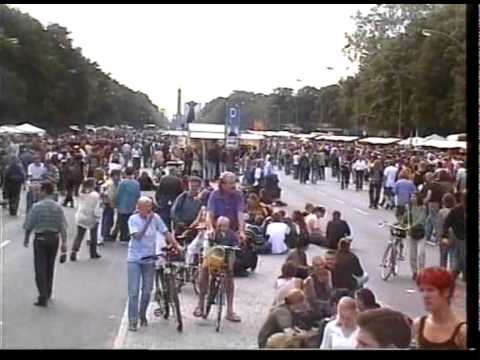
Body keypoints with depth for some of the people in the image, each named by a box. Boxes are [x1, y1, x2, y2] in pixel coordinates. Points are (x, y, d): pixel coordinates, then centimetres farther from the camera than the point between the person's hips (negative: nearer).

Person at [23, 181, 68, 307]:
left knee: (40, 268, -1)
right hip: (54, 238, 4)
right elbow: (63, 227, -5)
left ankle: (43, 297, -9)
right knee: (50, 267, 17)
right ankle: (48, 294, 29)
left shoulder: (36, 207, -13)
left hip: (40, 238, -4)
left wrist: (26, 239, 8)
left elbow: (29, 225, -7)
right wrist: (64, 242, -1)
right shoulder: (58, 207, -4)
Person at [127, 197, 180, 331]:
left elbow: (165, 232, 2)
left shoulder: (155, 218, -2)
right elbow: (138, 236, -21)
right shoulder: (133, 219, -9)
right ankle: (132, 321, 2)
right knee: (133, 291, -4)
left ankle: (143, 316, 29)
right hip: (135, 259, -2)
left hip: (149, 259, 3)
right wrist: (148, 221, -26)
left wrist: (176, 245, -8)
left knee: (147, 291, 8)